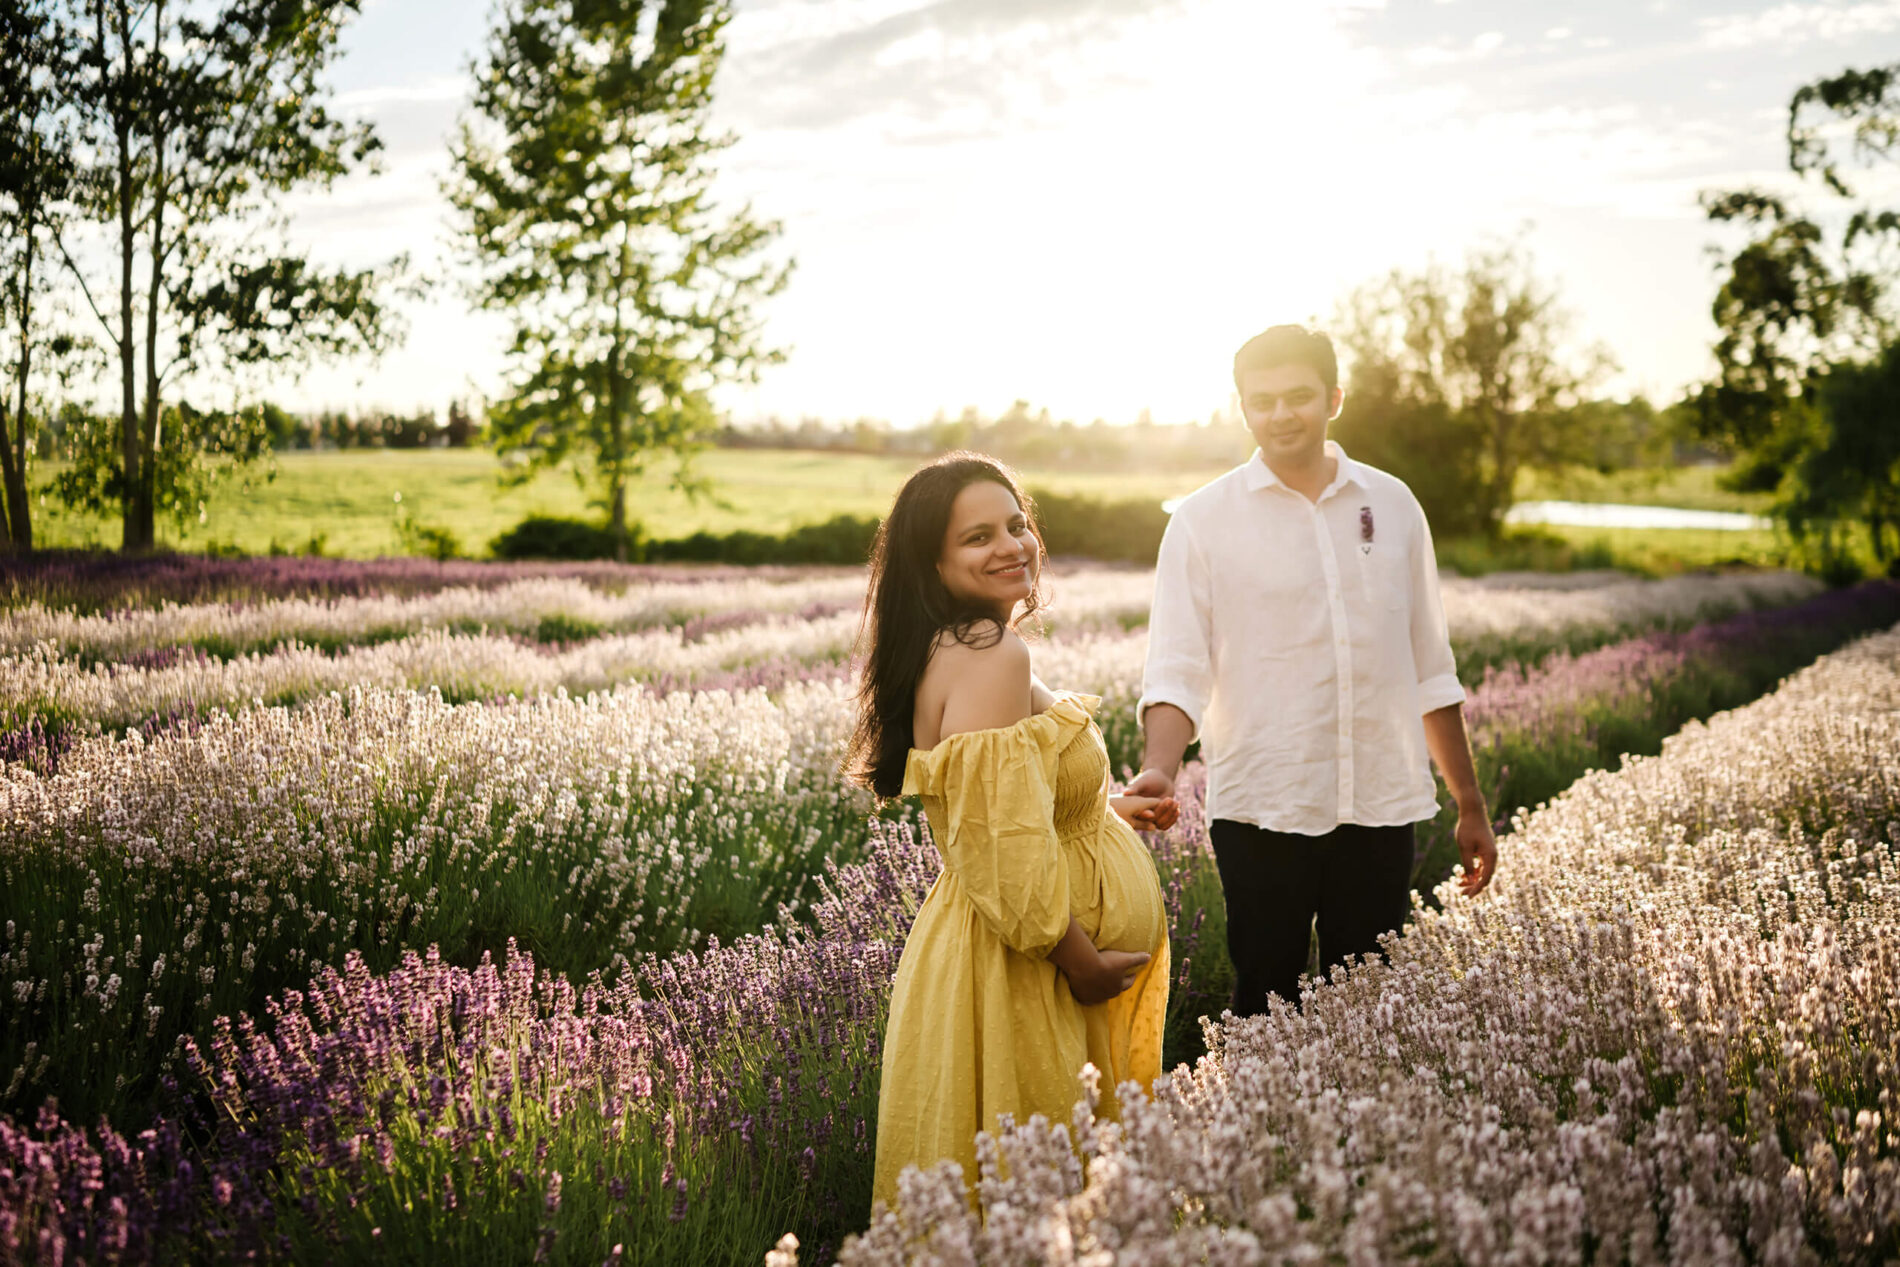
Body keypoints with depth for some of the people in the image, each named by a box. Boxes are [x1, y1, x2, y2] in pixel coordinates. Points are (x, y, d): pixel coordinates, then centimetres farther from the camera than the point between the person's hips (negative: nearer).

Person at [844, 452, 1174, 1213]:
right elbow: (1005, 837, -27)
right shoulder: (992, 653, -22)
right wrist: (1082, 958, -19)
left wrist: (1105, 809, 20)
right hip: (1022, 975, -10)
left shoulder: (953, 649, 10)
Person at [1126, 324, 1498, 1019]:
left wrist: (1470, 804, 15)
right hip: (1261, 812, -2)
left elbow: (1431, 672, 14)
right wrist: (1157, 771, -26)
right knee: (1266, 1008, 5)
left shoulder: (1391, 505, 8)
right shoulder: (1203, 520, -1)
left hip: (1381, 808, 3)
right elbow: (1176, 673, -7)